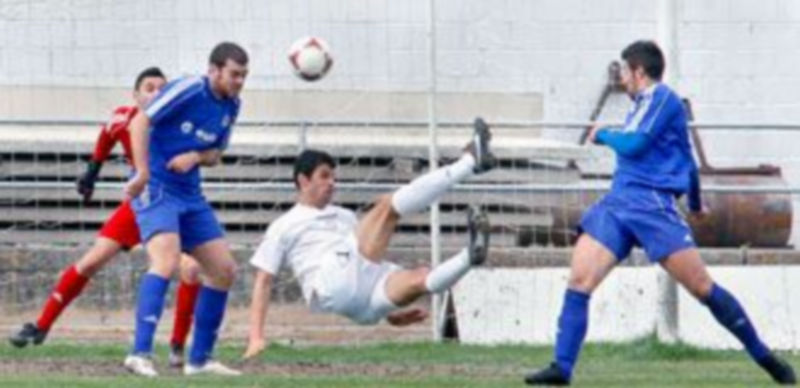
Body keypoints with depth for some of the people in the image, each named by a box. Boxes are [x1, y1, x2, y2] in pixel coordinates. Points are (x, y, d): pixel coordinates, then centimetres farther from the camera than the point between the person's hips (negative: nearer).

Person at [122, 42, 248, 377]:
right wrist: (142, 173, -25)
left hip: (190, 195, 8)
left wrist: (196, 157, -6)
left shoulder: (230, 106, 8)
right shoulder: (189, 90, -14)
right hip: (156, 188, -8)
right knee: (167, 259, -28)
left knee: (224, 270, 6)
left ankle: (199, 359, 16)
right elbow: (140, 122, -18)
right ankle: (140, 354, -33)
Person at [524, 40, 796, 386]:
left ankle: (765, 358, 4)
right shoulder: (644, 104, 23)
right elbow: (686, 158, 35)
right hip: (617, 203, 8)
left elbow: (635, 145, -15)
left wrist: (602, 135, 4)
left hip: (652, 204, -8)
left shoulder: (662, 97, -3)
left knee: (702, 287, -6)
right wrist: (695, 202, 49)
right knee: (578, 280, -10)